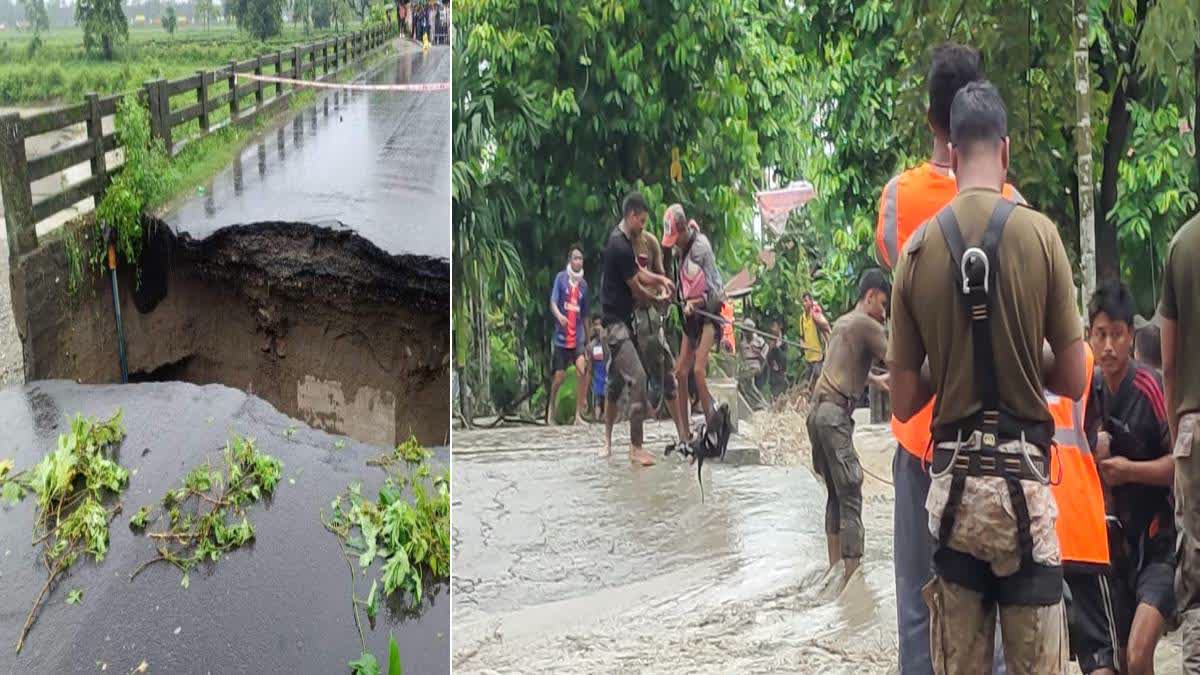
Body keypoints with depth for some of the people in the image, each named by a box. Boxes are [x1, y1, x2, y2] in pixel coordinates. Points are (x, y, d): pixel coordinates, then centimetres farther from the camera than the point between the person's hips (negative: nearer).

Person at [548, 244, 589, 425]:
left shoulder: (583, 284, 8)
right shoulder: (561, 278, -3)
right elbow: (553, 303, -8)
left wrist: (588, 340, 19)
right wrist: (559, 316, -30)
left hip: (577, 337, 3)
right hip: (561, 336, -2)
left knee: (582, 369, -17)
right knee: (560, 375, 2)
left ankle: (578, 413, -13)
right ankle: (551, 407, 28)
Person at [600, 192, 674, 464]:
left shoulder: (621, 240, 10)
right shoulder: (620, 246, -20)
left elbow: (638, 272, 20)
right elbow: (636, 290, -13)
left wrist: (660, 279, 4)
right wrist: (659, 298, 4)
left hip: (619, 320, 11)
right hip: (616, 321, -11)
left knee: (615, 379, 16)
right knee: (637, 378, -15)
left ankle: (608, 440, 26)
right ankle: (635, 447, -12)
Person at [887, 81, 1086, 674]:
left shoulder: (917, 249, 0)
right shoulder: (1040, 234, -5)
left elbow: (904, 403, 3)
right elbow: (1074, 380, -2)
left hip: (952, 482, 3)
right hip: (1024, 480, -2)